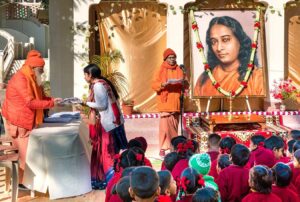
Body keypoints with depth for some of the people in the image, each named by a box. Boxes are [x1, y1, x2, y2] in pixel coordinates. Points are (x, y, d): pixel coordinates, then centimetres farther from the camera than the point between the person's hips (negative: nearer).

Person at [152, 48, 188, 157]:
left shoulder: (179, 70, 11)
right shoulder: (161, 71, 1)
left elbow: (185, 85, 12)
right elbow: (154, 85, -4)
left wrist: (184, 82, -10)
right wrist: (163, 84, -22)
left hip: (175, 102, 4)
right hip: (165, 102, -4)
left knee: (174, 125, 8)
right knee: (165, 124, -10)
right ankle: (162, 148, -7)